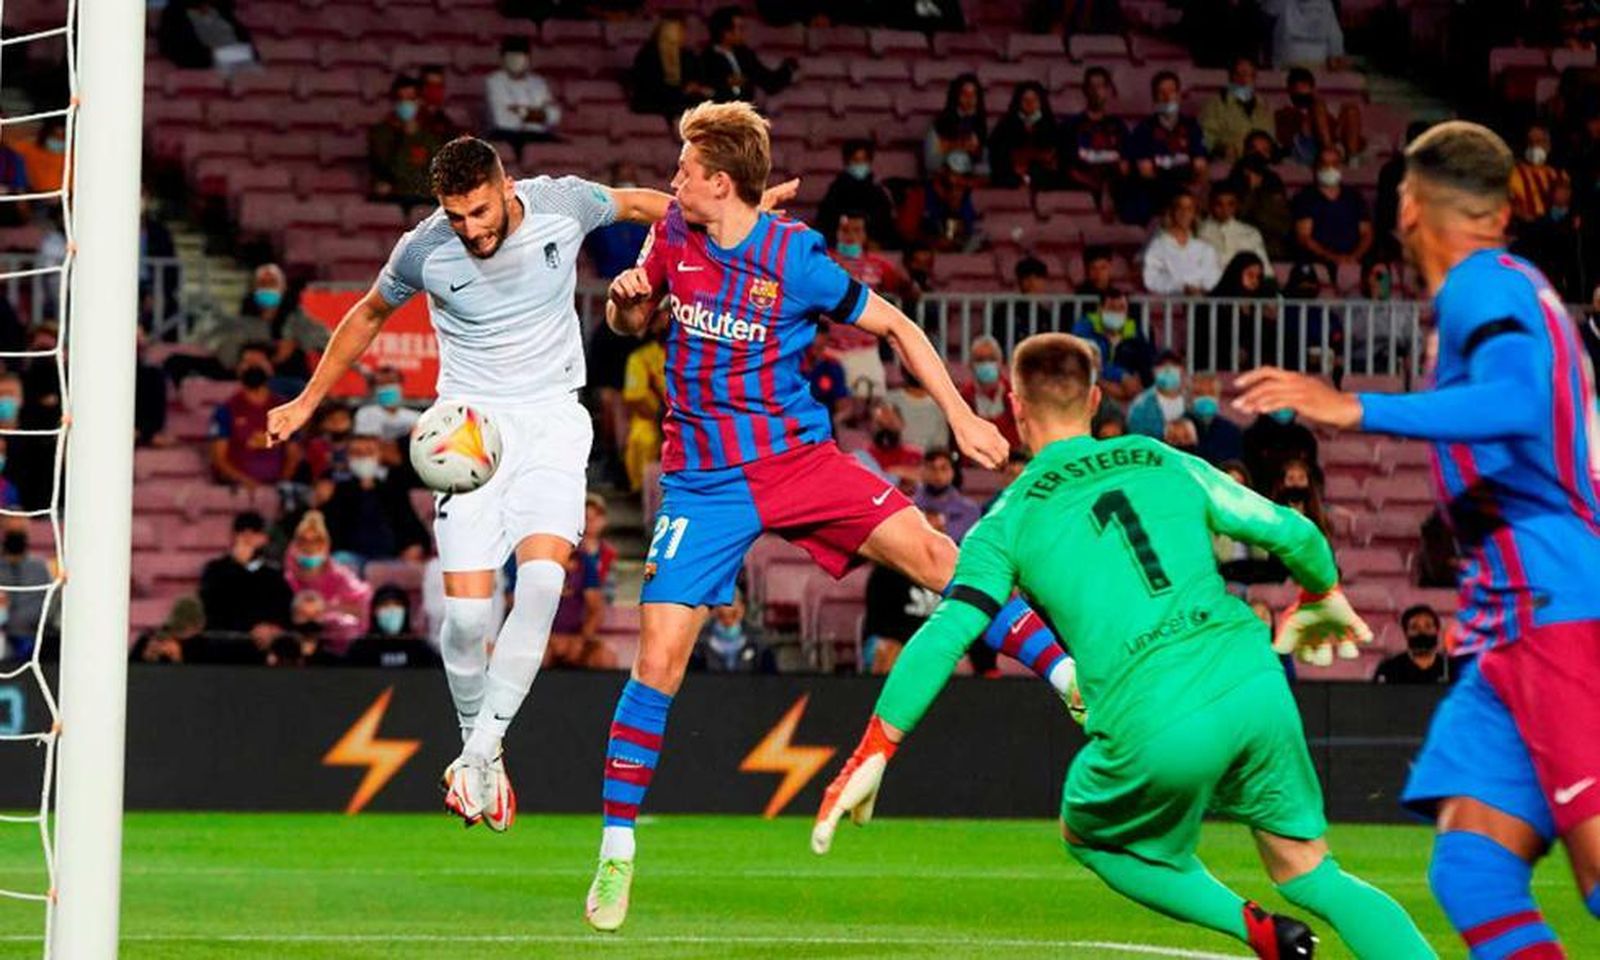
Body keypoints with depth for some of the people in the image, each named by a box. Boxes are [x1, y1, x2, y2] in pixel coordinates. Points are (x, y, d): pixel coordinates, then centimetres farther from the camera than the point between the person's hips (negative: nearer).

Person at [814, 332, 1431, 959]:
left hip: (1156, 731, -3)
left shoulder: (1008, 523, 8)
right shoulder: (1165, 462, 16)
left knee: (1088, 836, 27)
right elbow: (1293, 534, 17)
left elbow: (944, 637, -3)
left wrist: (872, 754, 1)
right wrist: (1324, 598, 39)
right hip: (1254, 686, 3)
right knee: (1311, 873, 18)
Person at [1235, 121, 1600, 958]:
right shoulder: (1509, 287, 21)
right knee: (1471, 872, 1)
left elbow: (1518, 403, -27)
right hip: (1517, 627, 10)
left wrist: (1359, 410, -30)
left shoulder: (1485, 288, -8)